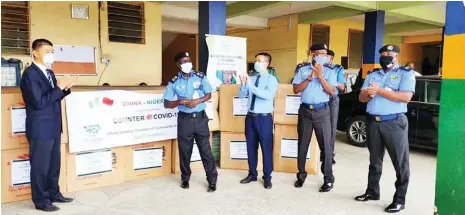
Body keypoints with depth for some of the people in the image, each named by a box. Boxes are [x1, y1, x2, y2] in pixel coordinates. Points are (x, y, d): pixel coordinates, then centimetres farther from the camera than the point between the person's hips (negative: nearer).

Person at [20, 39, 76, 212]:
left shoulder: (49, 72, 13)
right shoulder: (30, 74, -15)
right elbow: (39, 102, -23)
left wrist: (66, 88, 0)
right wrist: (59, 88, -18)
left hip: (53, 127, 9)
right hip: (40, 129, -9)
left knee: (54, 164, 16)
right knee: (40, 166, 3)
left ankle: (53, 193, 30)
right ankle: (41, 201, 15)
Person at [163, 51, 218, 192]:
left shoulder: (200, 77, -1)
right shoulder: (174, 82, -3)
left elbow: (208, 95, 4)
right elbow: (167, 104, -1)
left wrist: (197, 101, -15)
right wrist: (180, 102, -19)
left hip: (200, 118, 0)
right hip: (184, 119, 1)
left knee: (206, 150, 2)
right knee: (185, 150, 11)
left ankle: (212, 180, 13)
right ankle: (185, 178, 31)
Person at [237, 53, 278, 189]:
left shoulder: (271, 79, -6)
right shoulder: (251, 78, 8)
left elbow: (268, 95, -24)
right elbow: (241, 95, 7)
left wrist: (251, 85, -27)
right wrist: (243, 84, -12)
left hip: (264, 118, -5)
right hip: (250, 117, 5)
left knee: (266, 148, 4)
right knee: (251, 147, 14)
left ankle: (267, 178, 19)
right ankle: (252, 174, 30)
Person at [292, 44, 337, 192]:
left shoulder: (329, 71, 3)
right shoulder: (302, 69, 5)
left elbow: (332, 92, -6)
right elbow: (296, 90, -3)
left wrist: (320, 76, -14)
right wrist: (310, 77, -12)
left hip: (322, 111, -1)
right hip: (305, 110, 1)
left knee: (326, 145, 0)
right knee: (302, 144, 10)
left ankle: (328, 179, 10)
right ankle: (301, 174, 25)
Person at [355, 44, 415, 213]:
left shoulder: (405, 73, 1)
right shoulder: (372, 75, 15)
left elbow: (406, 97, -14)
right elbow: (362, 97, 10)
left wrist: (380, 90, -17)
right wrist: (369, 93, -13)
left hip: (395, 122, -5)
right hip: (373, 122, 5)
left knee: (400, 162, 1)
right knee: (374, 160, 14)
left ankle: (399, 199, 10)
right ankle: (372, 191, 26)